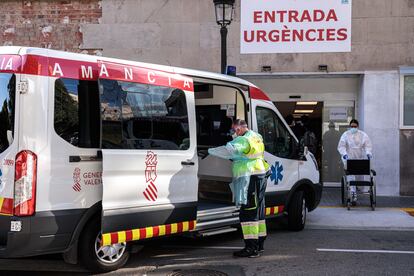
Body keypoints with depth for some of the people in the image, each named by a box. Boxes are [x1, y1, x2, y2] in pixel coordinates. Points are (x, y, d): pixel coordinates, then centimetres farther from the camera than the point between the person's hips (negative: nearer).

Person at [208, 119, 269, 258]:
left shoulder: (244, 140, -15)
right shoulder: (256, 137, 16)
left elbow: (228, 150, -26)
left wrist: (210, 151, -14)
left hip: (249, 178, -10)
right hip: (259, 176, 11)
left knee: (248, 213, -9)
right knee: (258, 212, 17)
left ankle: (251, 247, -11)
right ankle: (259, 244, 26)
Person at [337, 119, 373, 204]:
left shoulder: (363, 135, 6)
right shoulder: (345, 135, 2)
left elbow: (368, 145, -1)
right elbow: (341, 146, -5)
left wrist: (368, 153, -19)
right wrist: (344, 153, -23)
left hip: (360, 159, 2)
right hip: (349, 159, -2)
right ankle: (353, 194, -14)